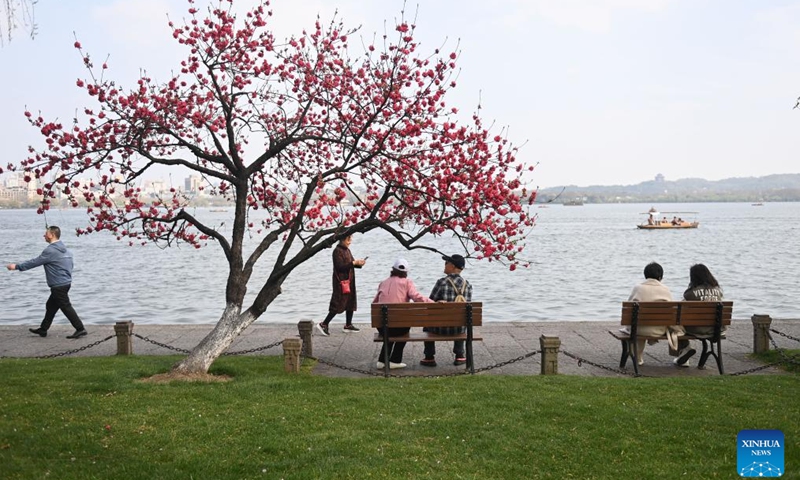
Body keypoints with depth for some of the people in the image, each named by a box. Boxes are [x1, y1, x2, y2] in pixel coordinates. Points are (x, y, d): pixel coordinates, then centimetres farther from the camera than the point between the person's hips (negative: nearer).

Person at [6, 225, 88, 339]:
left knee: (66, 307, -6)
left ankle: (80, 329, -7)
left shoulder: (50, 251, -17)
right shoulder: (65, 249, 11)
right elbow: (71, 265, 17)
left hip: (58, 286, -10)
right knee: (50, 306, 18)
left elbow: (35, 262, -13)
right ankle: (43, 329, 27)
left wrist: (17, 266, -3)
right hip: (66, 282, 10)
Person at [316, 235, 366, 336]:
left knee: (351, 303, 11)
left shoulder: (347, 250, 13)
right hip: (341, 281, -9)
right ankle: (323, 324, -2)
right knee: (338, 304, -8)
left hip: (349, 280, 9)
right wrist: (354, 263, -20)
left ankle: (348, 325, 19)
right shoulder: (337, 251, -14)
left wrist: (359, 264, -3)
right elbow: (340, 267, -21)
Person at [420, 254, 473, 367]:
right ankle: (460, 356, 35)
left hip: (440, 328, -3)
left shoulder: (442, 282, -13)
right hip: (458, 329, 3)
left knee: (427, 325, 32)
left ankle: (429, 358, 31)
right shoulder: (467, 285, 0)